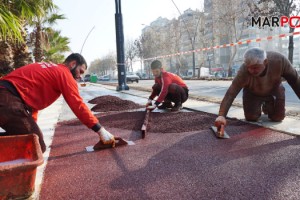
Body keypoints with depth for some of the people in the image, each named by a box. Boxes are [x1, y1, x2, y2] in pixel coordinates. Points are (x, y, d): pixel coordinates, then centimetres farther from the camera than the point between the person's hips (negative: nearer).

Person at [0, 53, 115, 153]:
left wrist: (32, 124, 19)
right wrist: (100, 130, -9)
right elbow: (78, 105, -11)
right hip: (9, 100, -10)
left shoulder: (51, 69, 24)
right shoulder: (64, 73, -3)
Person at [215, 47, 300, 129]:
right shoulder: (244, 71, -41)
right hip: (252, 93, -1)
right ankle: (259, 107, 28)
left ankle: (268, 105, 30)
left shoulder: (279, 60, -36)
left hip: (274, 90, 2)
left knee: (277, 117, -4)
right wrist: (222, 115, -55)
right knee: (251, 118, -7)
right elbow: (231, 93, -44)